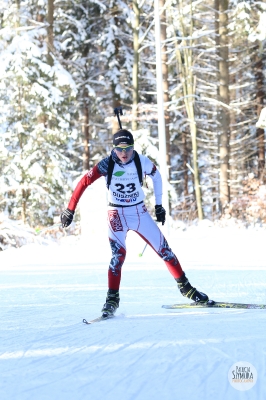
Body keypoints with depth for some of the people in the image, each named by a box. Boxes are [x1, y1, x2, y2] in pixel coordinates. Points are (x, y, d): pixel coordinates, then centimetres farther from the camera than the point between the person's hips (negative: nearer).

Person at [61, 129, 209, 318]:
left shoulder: (142, 162, -12)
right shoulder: (107, 165, -16)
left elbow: (156, 175, 9)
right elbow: (84, 183, -11)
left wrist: (159, 205, 12)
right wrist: (70, 210, -13)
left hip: (140, 213, 2)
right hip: (117, 215, -2)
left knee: (164, 248, 1)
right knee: (118, 255, -16)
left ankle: (185, 287, 13)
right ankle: (112, 299, -5)